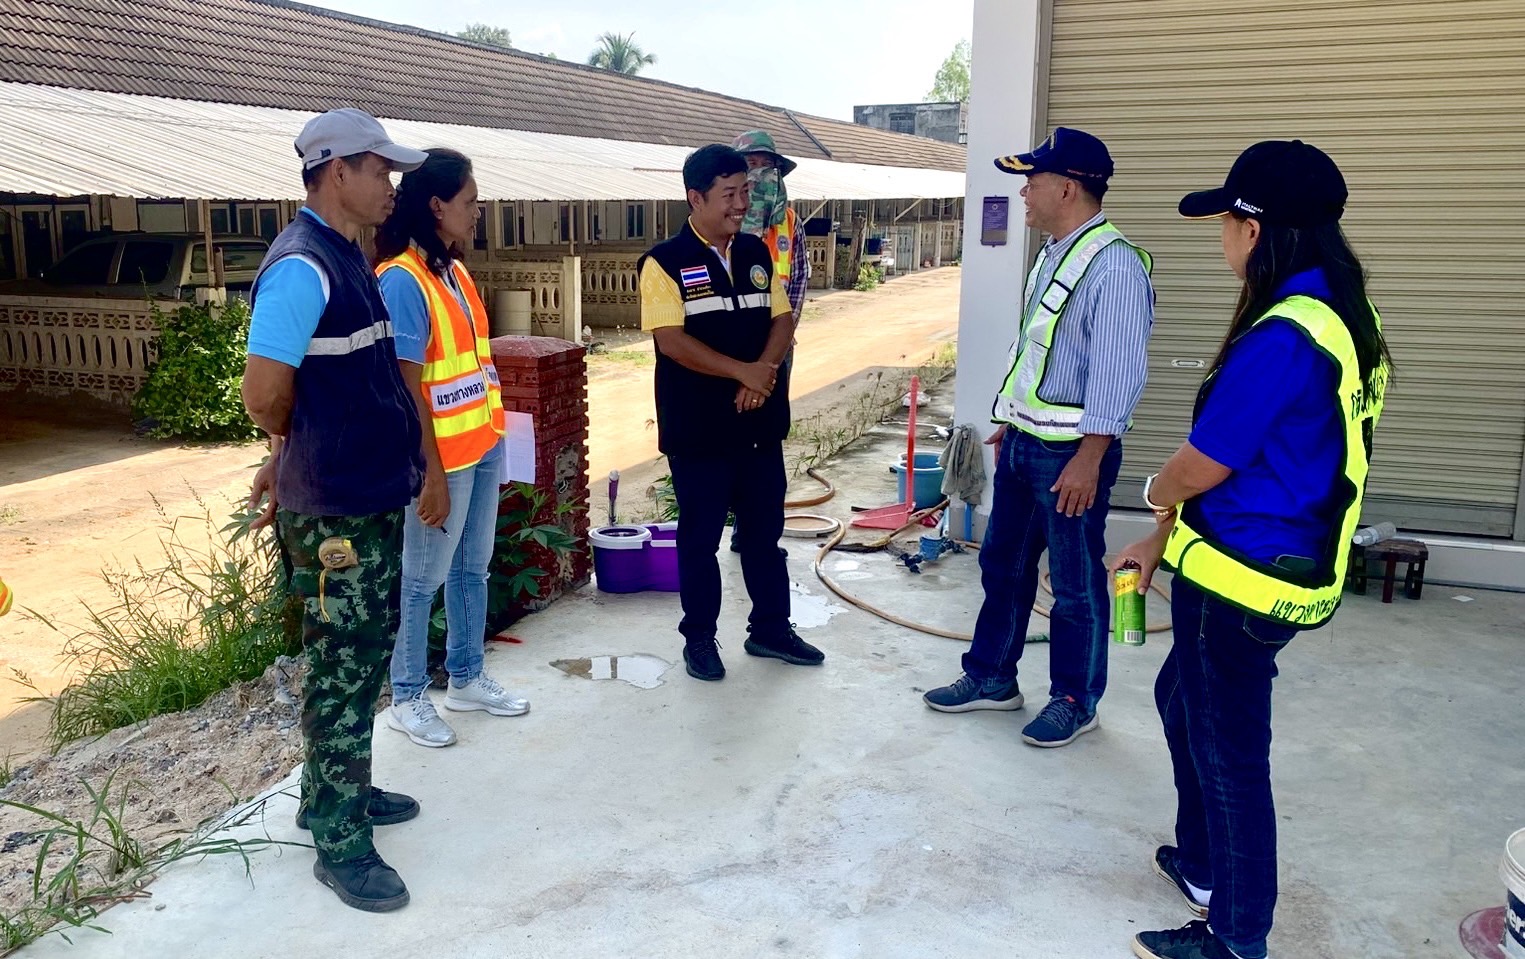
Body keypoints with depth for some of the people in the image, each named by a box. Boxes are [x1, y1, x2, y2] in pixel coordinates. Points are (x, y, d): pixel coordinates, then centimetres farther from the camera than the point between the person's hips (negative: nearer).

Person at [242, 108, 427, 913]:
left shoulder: (346, 257, 11)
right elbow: (265, 397, -22)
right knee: (342, 668, 1)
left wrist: (292, 459, 13)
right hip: (335, 511, -9)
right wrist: (302, 454, -2)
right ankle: (338, 840, 15)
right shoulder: (301, 267, -20)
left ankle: (340, 788, 37)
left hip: (372, 497, 9)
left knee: (367, 655, 20)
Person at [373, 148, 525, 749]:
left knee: (473, 568, 18)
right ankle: (407, 698, 21)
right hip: (443, 457, -8)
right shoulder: (402, 281, -17)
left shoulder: (454, 270, 8)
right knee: (424, 579, 5)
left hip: (483, 446, 8)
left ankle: (466, 679, 33)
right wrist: (432, 474, -19)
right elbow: (406, 387, -19)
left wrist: (493, 436, 12)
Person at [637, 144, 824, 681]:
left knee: (765, 530, 15)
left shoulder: (757, 254, 8)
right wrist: (743, 371, -20)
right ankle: (699, 637, 22)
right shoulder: (666, 262, -10)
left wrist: (766, 370, -13)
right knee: (700, 536, 7)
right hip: (698, 428, -5)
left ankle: (770, 628, 29)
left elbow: (782, 320, 7)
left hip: (760, 422, 5)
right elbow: (671, 340, -18)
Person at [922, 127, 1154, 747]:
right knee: (1002, 564, 18)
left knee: (1076, 585, 6)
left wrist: (1087, 460, -25)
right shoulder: (1052, 256, 11)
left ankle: (1075, 701, 24)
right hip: (1022, 442, 10)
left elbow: (1117, 372, -23)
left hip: (1071, 453, -9)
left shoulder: (1112, 265, -20)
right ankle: (991, 677, 34)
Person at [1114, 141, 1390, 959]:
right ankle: (1203, 864, 44)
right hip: (1266, 567, 10)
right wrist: (1166, 539, 15)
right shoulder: (1341, 317, 6)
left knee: (1228, 750, 6)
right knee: (1182, 699, 25)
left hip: (1242, 582, -10)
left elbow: (1201, 467, -18)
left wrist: (1157, 492, 6)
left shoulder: (1282, 338, -26)